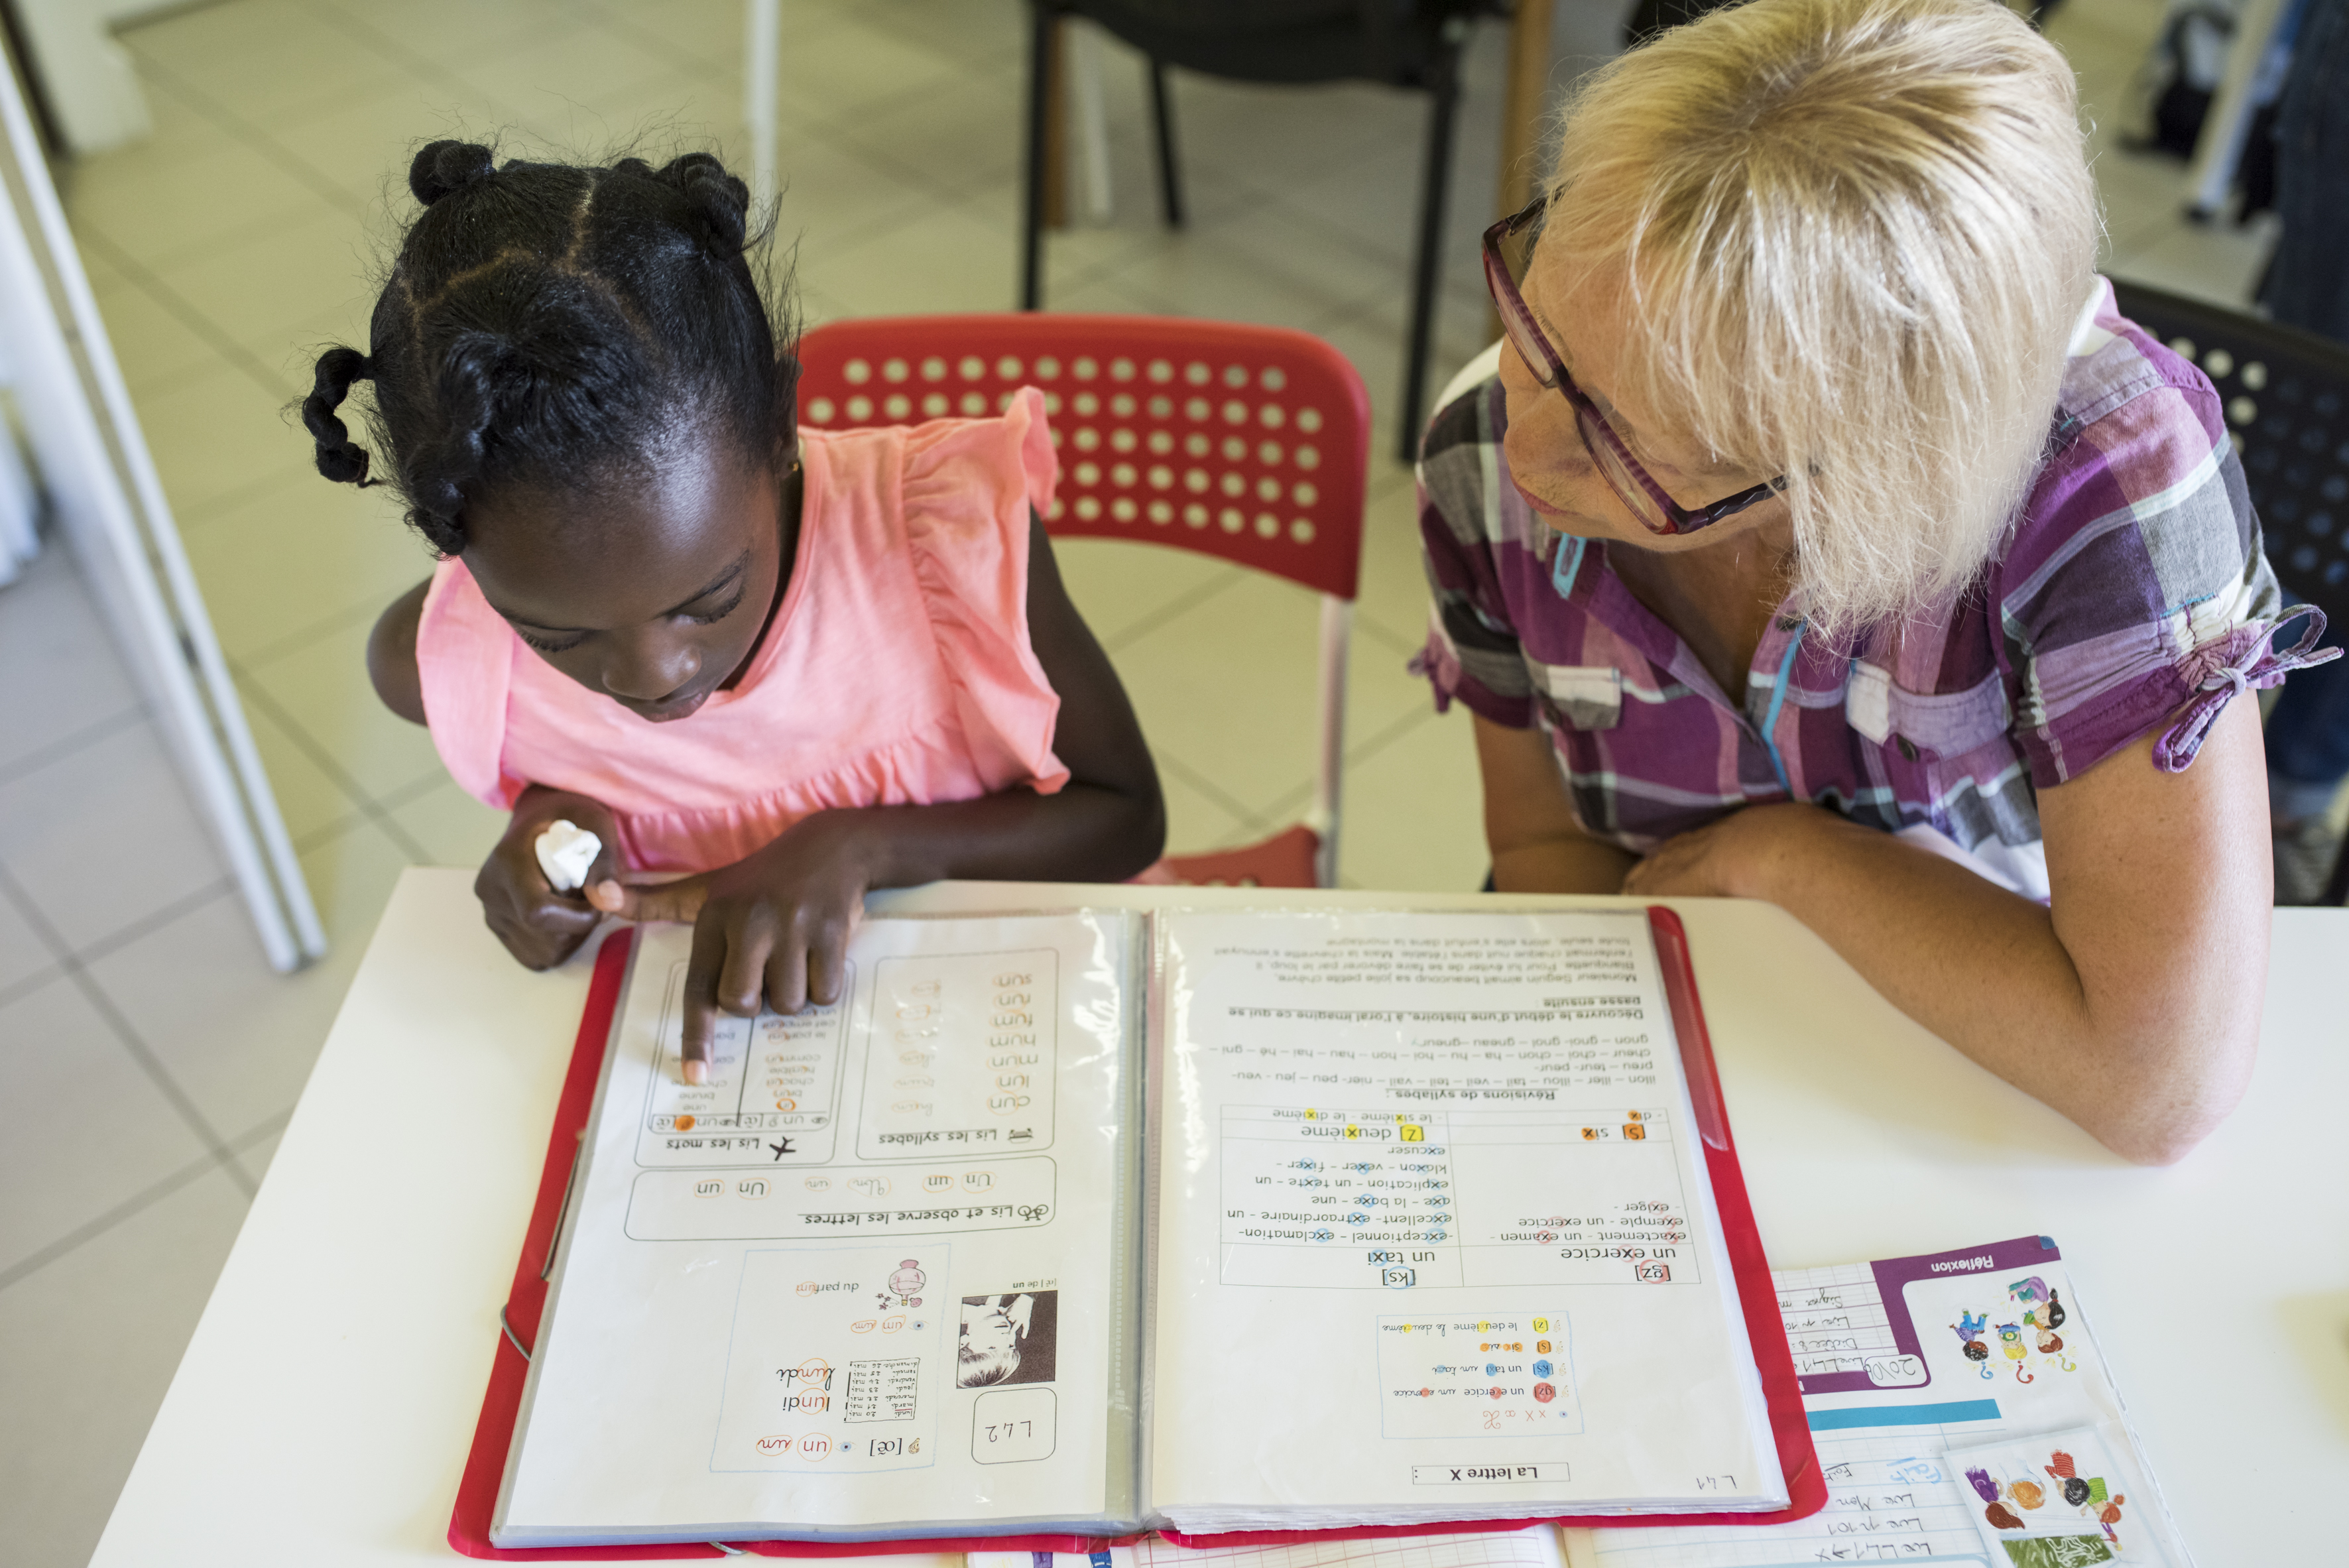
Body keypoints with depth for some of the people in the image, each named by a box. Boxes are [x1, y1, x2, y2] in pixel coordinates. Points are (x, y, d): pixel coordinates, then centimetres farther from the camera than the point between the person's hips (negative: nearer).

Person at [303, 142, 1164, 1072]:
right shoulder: (443, 662, -16)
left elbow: (1125, 817, -11)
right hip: (678, 1036, 2)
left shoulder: (950, 532, -25)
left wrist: (854, 847, -23)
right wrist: (549, 814, -12)